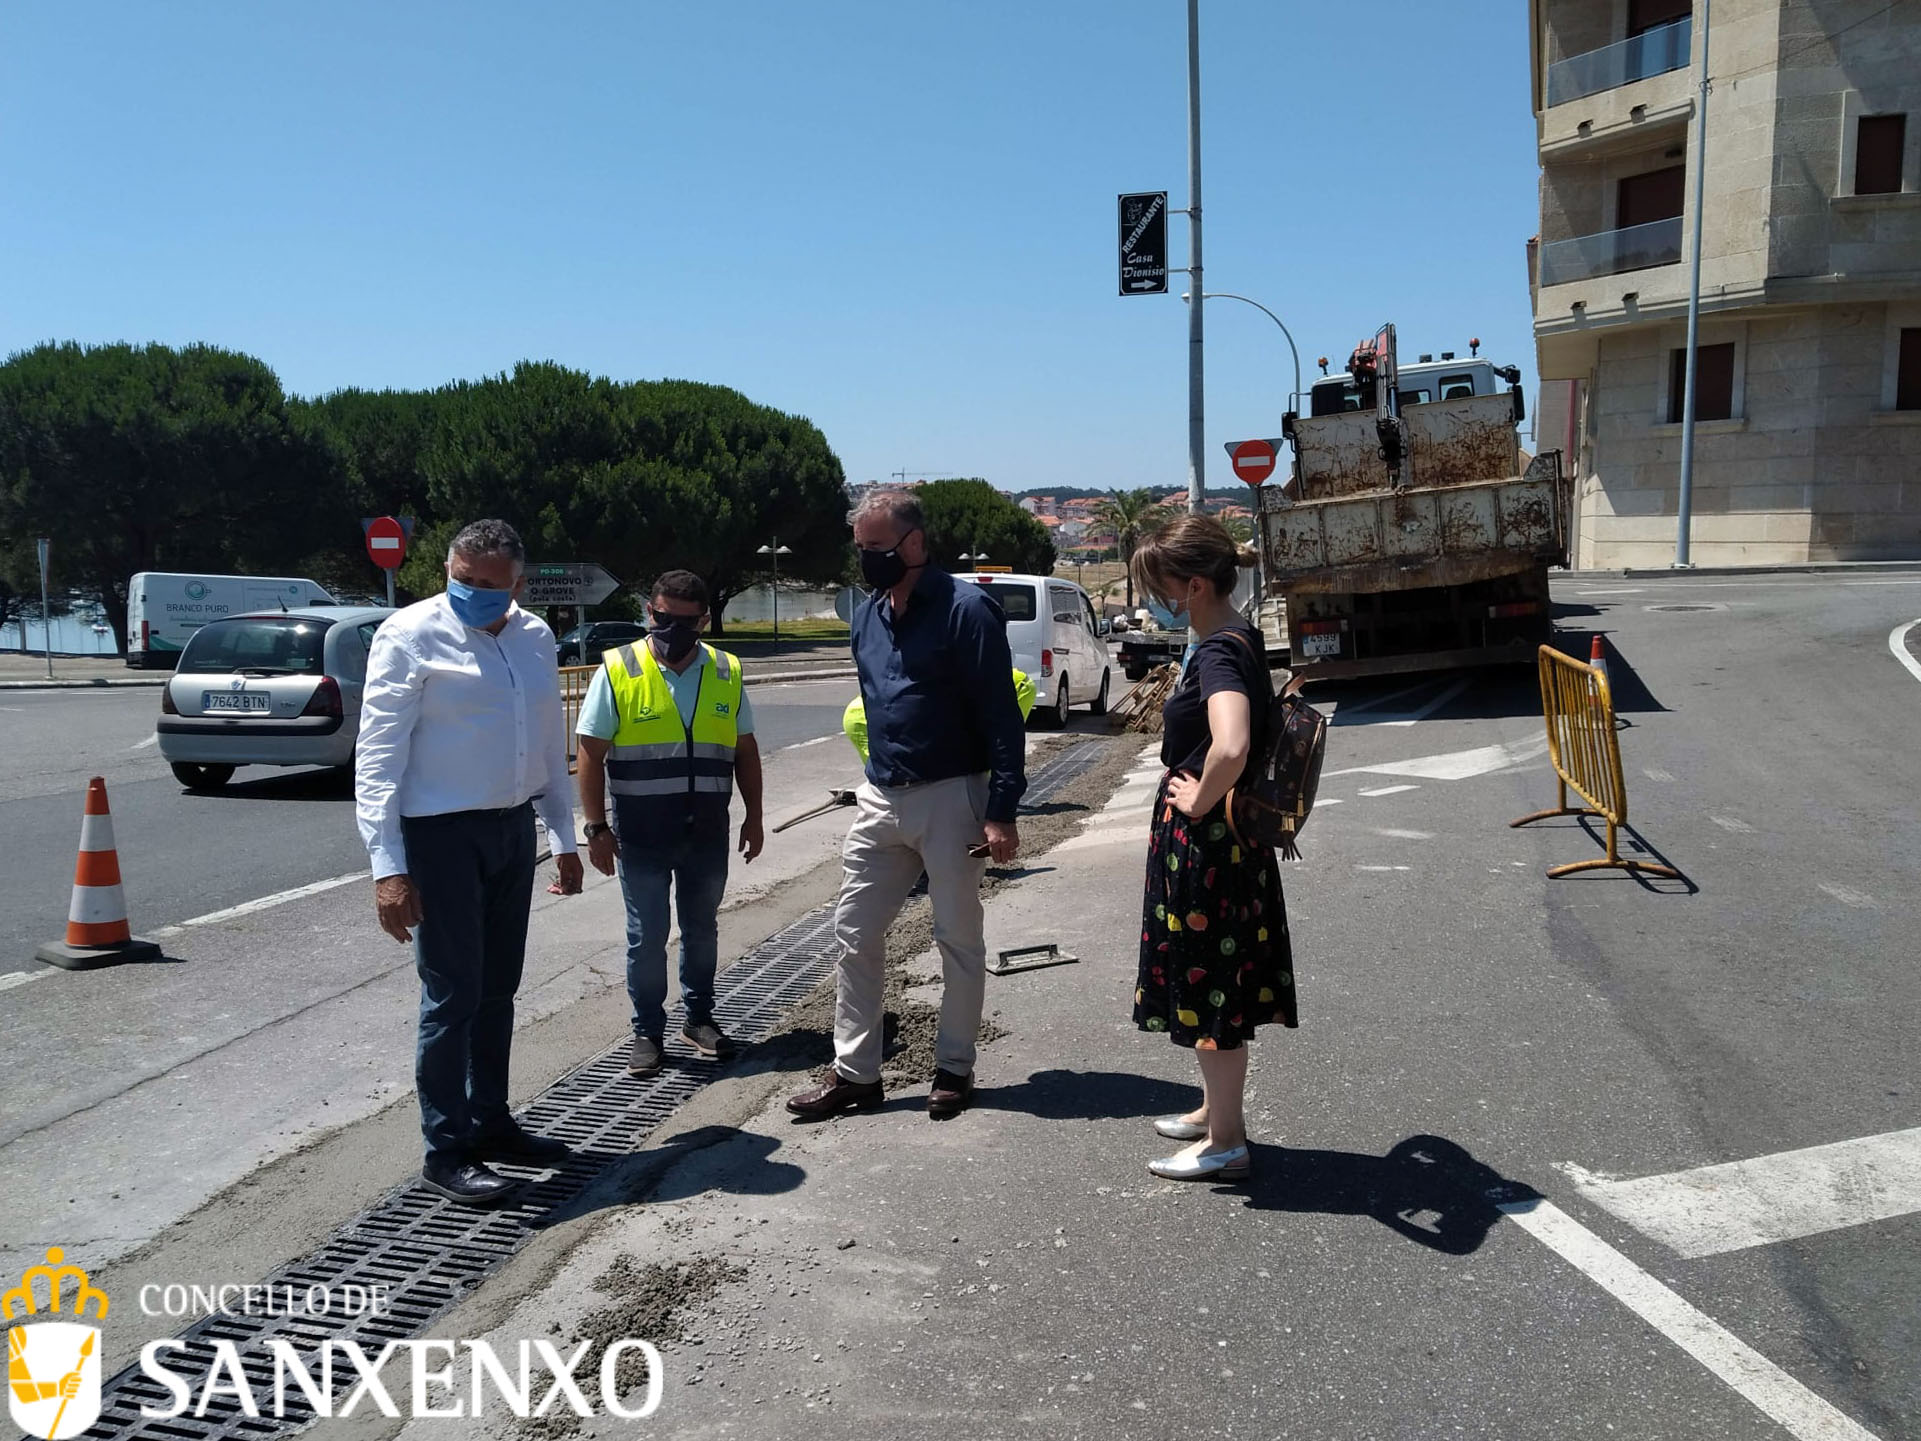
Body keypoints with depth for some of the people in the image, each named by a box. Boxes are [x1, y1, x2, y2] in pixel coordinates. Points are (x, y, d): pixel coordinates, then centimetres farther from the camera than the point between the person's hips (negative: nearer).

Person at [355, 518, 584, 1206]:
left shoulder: (534, 638, 8)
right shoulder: (411, 636, -11)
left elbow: (550, 744, 16)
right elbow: (377, 756, -13)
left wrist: (564, 837, 15)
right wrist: (387, 865, -20)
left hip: (513, 827, 6)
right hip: (441, 833, -6)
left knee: (498, 988, 15)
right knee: (453, 994, -2)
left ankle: (490, 1122, 30)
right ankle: (445, 1152, 11)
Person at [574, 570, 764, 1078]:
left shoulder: (725, 673, 4)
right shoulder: (617, 671, -6)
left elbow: (745, 751, 10)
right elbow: (591, 754, -6)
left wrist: (753, 818, 8)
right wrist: (597, 828, -9)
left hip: (707, 832, 3)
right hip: (641, 835, -3)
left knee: (701, 930, 15)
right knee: (647, 936, 6)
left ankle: (698, 1017, 32)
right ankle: (648, 1031, 21)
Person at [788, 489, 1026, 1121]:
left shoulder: (965, 609, -13)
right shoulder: (867, 616, 10)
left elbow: (1001, 718, -15)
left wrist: (1001, 813, -18)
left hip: (950, 797, -7)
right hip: (880, 799, 7)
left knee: (958, 939, 7)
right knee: (854, 933, 7)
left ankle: (955, 1068, 21)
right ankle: (854, 1071, 18)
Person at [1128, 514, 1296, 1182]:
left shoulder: (1217, 654, -23)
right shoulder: (1242, 640, 8)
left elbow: (1231, 747, -41)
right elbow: (1264, 714, 28)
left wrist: (1199, 800, -24)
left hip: (1203, 842, -10)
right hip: (1228, 841, 10)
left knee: (1207, 983, 3)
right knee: (1213, 982, 21)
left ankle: (1225, 1142, 17)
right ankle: (1217, 1109, 37)